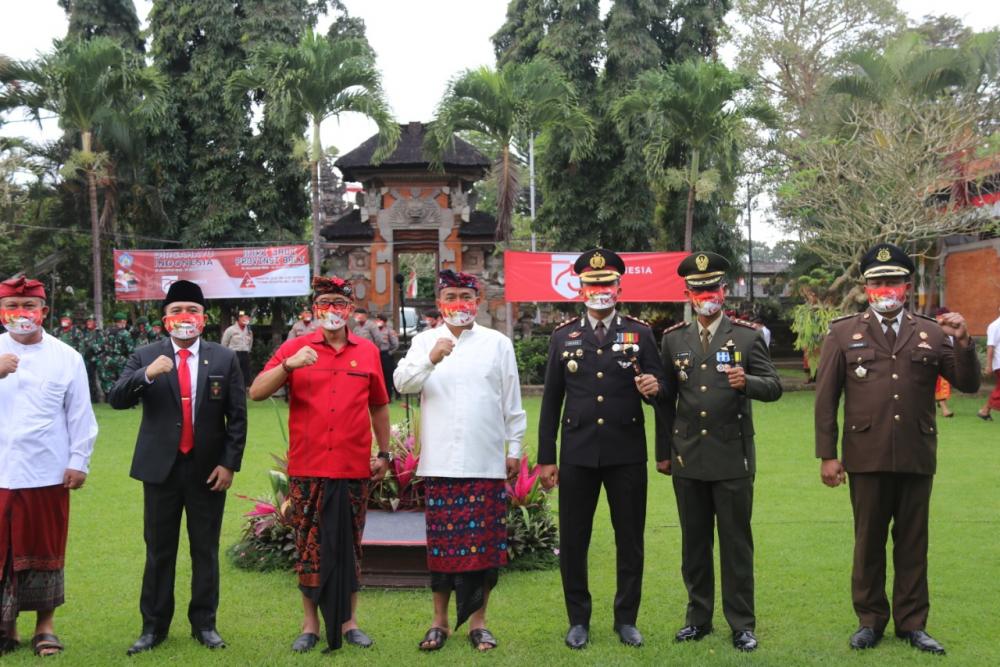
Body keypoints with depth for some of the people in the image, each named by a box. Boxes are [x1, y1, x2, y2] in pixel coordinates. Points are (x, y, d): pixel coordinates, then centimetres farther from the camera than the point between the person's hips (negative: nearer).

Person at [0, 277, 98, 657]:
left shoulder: (66, 357, 2)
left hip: (47, 472, -1)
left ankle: (46, 624, 21)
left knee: (44, 550, 8)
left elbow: (80, 414, 2)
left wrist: (79, 461, -1)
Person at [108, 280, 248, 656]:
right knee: (159, 550, 7)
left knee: (206, 550, 8)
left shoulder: (224, 360, 2)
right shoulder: (145, 358, 2)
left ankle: (204, 624, 18)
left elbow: (237, 416, 2)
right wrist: (147, 375, -27)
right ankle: (153, 626, 16)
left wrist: (230, 463, -5)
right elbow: (117, 400, -9)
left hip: (208, 469, 0)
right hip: (161, 468, 0)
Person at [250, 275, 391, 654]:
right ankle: (311, 624, 16)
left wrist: (385, 454, 15)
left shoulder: (367, 352, 6)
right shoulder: (295, 348, 1)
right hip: (308, 469, -1)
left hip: (354, 468, 1)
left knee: (349, 546, 8)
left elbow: (379, 406, 15)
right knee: (310, 547, 6)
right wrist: (288, 365, -22)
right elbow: (256, 393, -7)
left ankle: (349, 621, 20)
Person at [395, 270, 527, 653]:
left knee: (484, 542, 3)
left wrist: (515, 448, 5)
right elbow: (402, 382, -8)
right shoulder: (425, 341, 7)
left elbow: (512, 403, 7)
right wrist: (431, 359, -24)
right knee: (442, 542, 4)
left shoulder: (498, 343, 6)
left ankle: (477, 621, 14)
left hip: (487, 462, 0)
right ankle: (440, 619, 15)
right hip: (440, 462, 0)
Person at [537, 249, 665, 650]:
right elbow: (550, 401, 6)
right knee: (572, 541, 6)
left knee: (630, 540, 8)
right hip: (577, 454, 1)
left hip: (627, 453, 0)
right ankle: (578, 619, 21)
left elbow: (656, 388, 2)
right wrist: (546, 459, 3)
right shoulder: (563, 337, 6)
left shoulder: (641, 334, 3)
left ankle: (626, 619, 22)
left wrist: (652, 388, -23)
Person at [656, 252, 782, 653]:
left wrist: (747, 382, -27)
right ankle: (698, 617, 22)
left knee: (736, 541, 3)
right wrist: (662, 452, 10)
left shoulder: (748, 335, 0)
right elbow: (666, 400, 10)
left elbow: (774, 386, -6)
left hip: (733, 457, -3)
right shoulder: (673, 339, 8)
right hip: (687, 459, 3)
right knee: (694, 542, 11)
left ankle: (742, 624, 12)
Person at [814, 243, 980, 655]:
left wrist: (964, 343, -16)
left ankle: (912, 623, 21)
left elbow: (968, 384, 2)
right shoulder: (844, 333, 3)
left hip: (917, 458, 1)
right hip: (867, 458, -1)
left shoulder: (932, 334, 6)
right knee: (868, 542, 9)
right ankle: (870, 620, 22)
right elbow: (825, 398, 1)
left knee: (913, 543, 10)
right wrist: (827, 455, -3)